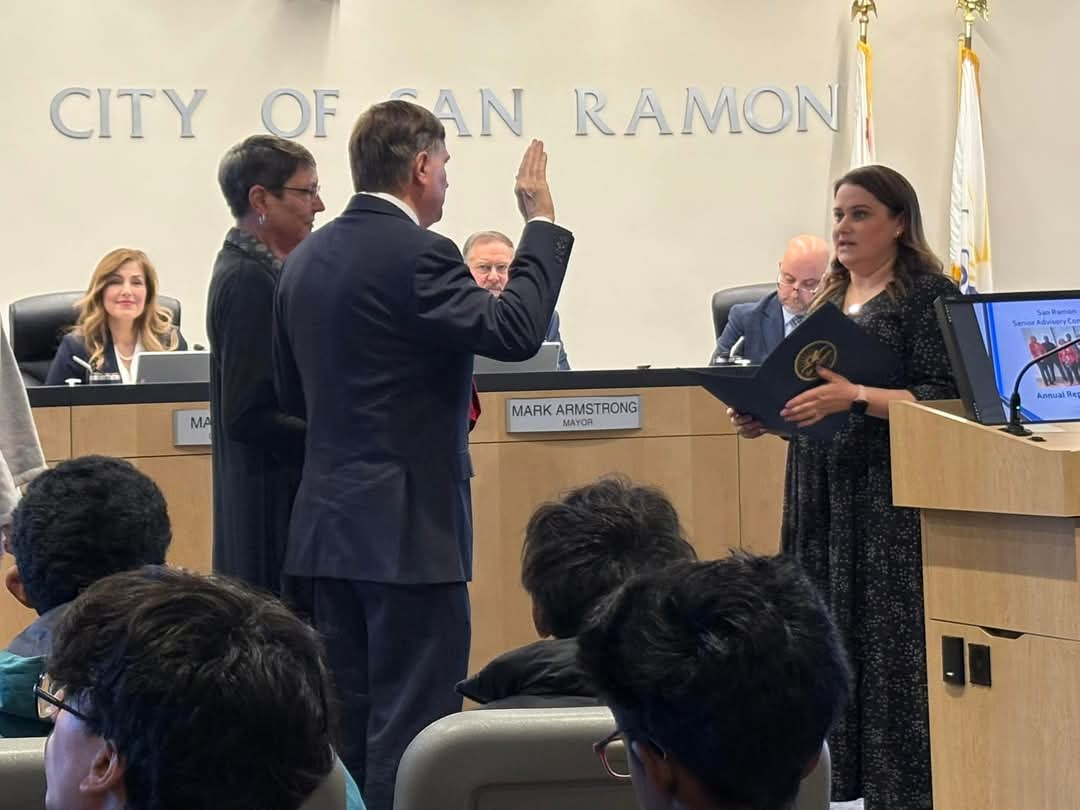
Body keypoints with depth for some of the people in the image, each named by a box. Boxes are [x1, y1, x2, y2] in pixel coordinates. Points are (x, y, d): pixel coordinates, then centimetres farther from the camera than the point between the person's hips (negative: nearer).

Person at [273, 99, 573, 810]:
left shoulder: (307, 259, 11)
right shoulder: (416, 255, -15)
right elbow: (515, 330, -19)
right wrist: (542, 221, -10)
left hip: (328, 526, 8)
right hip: (409, 527, -8)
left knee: (343, 725, 12)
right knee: (412, 725, -2)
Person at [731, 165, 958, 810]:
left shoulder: (928, 294, -4)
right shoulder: (829, 300, 19)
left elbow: (942, 400, -12)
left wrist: (855, 397, -22)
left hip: (892, 497, -7)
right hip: (823, 496, 7)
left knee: (889, 641, -8)